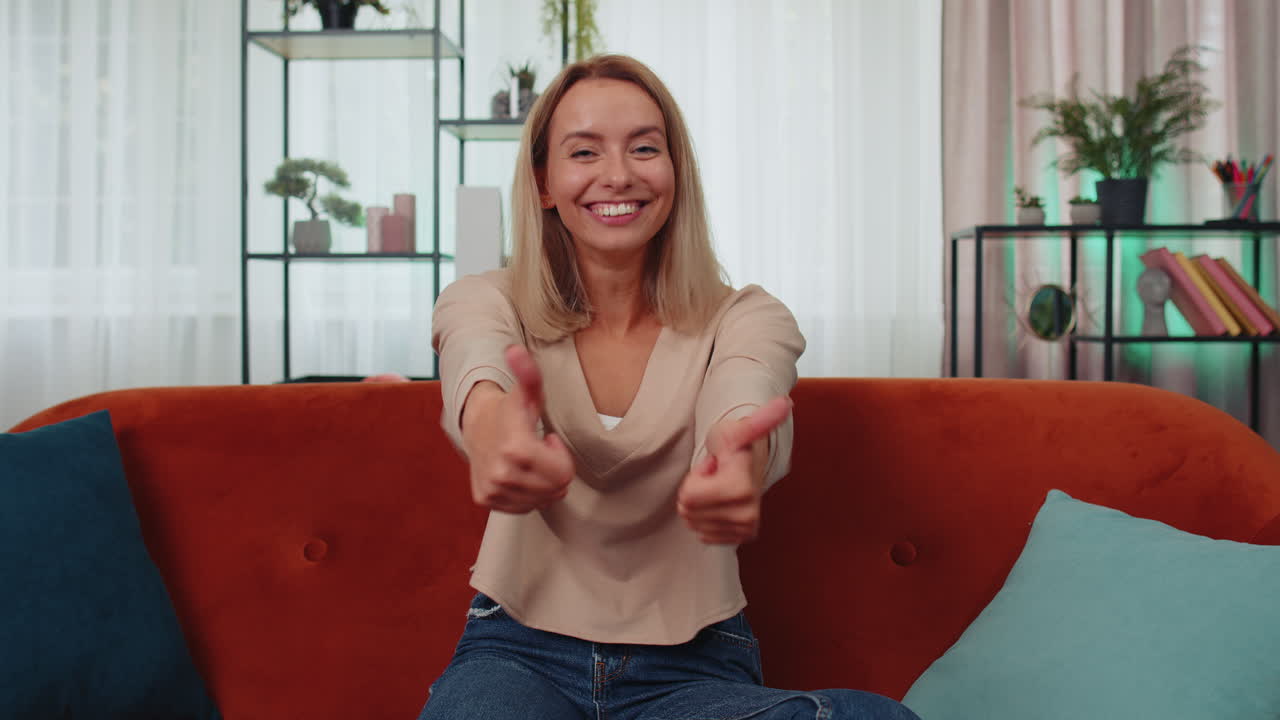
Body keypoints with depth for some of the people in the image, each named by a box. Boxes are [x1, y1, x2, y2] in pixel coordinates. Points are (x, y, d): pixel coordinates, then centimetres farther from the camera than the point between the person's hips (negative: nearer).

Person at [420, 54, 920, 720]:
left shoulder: (747, 319, 0)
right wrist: (489, 418, -51)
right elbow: (475, 360, -25)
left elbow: (744, 396, -24)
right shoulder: (485, 303, 1)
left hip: (693, 662, 2)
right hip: (519, 650, -2)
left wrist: (741, 452, -51)